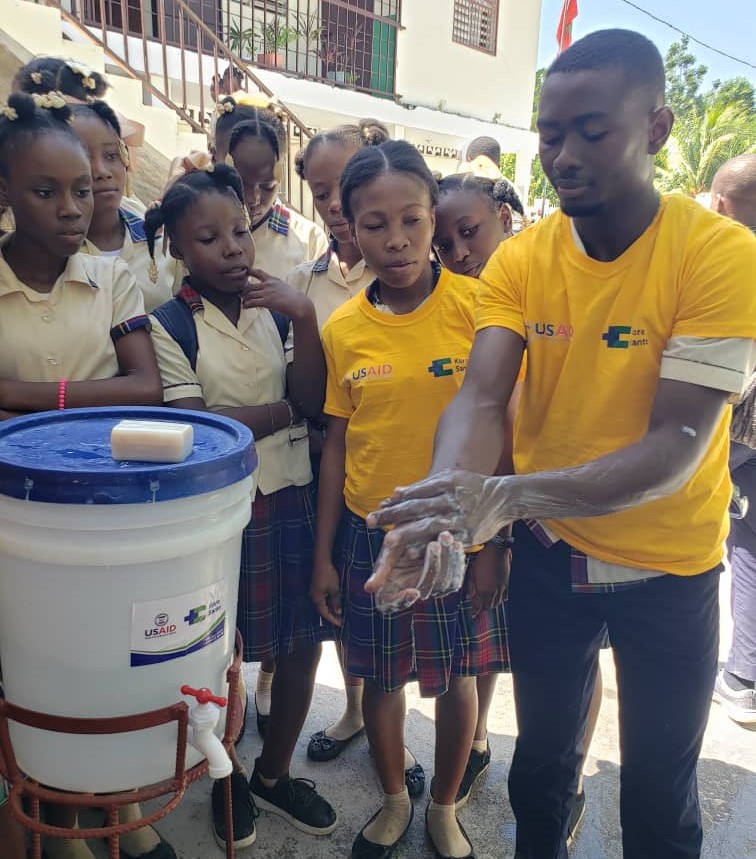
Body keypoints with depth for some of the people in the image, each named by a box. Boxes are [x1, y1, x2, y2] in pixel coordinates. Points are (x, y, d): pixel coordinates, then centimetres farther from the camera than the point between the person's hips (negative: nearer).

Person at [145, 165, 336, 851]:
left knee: (305, 638, 12)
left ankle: (274, 774, 37)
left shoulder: (278, 308, 5)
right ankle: (226, 778, 38)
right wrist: (283, 412, -7)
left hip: (292, 494, 4)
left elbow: (313, 401, -6)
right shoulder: (170, 325, -7)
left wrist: (304, 319, -18)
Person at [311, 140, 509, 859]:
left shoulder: (477, 305, -10)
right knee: (381, 676, 16)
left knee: (456, 677, 14)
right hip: (369, 534, 2)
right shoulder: (342, 328, -2)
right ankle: (393, 801, 45)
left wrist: (495, 544, -8)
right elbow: (338, 444, 4)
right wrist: (323, 555, 6)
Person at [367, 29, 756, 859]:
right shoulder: (519, 260, -8)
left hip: (667, 567, -2)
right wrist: (449, 493, -41)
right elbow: (479, 399, -19)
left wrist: (513, 495, -41)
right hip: (548, 553, 3)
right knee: (542, 758, 23)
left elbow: (679, 443, -26)